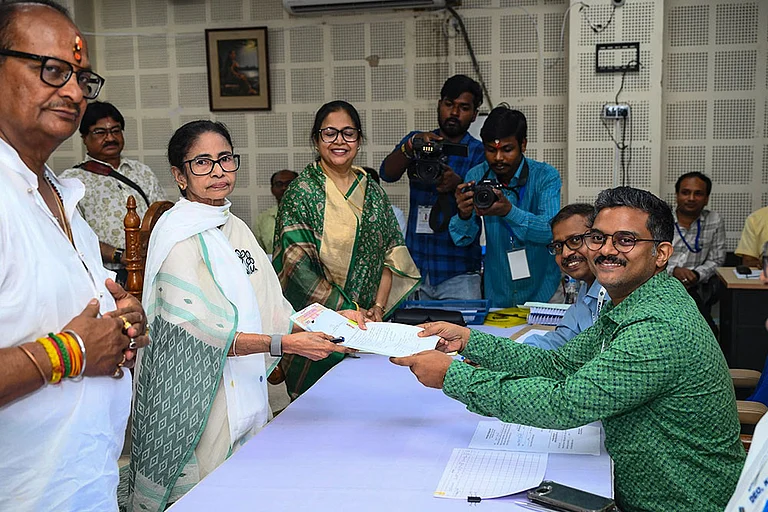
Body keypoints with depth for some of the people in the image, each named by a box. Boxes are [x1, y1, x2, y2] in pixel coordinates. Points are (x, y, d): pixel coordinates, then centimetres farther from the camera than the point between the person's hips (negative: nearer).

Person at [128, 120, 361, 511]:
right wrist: (283, 343, -24)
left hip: (246, 397, 7)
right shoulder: (179, 236, -12)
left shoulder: (235, 228, 12)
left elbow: (267, 312, 11)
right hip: (198, 399, -7)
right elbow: (197, 332, -19)